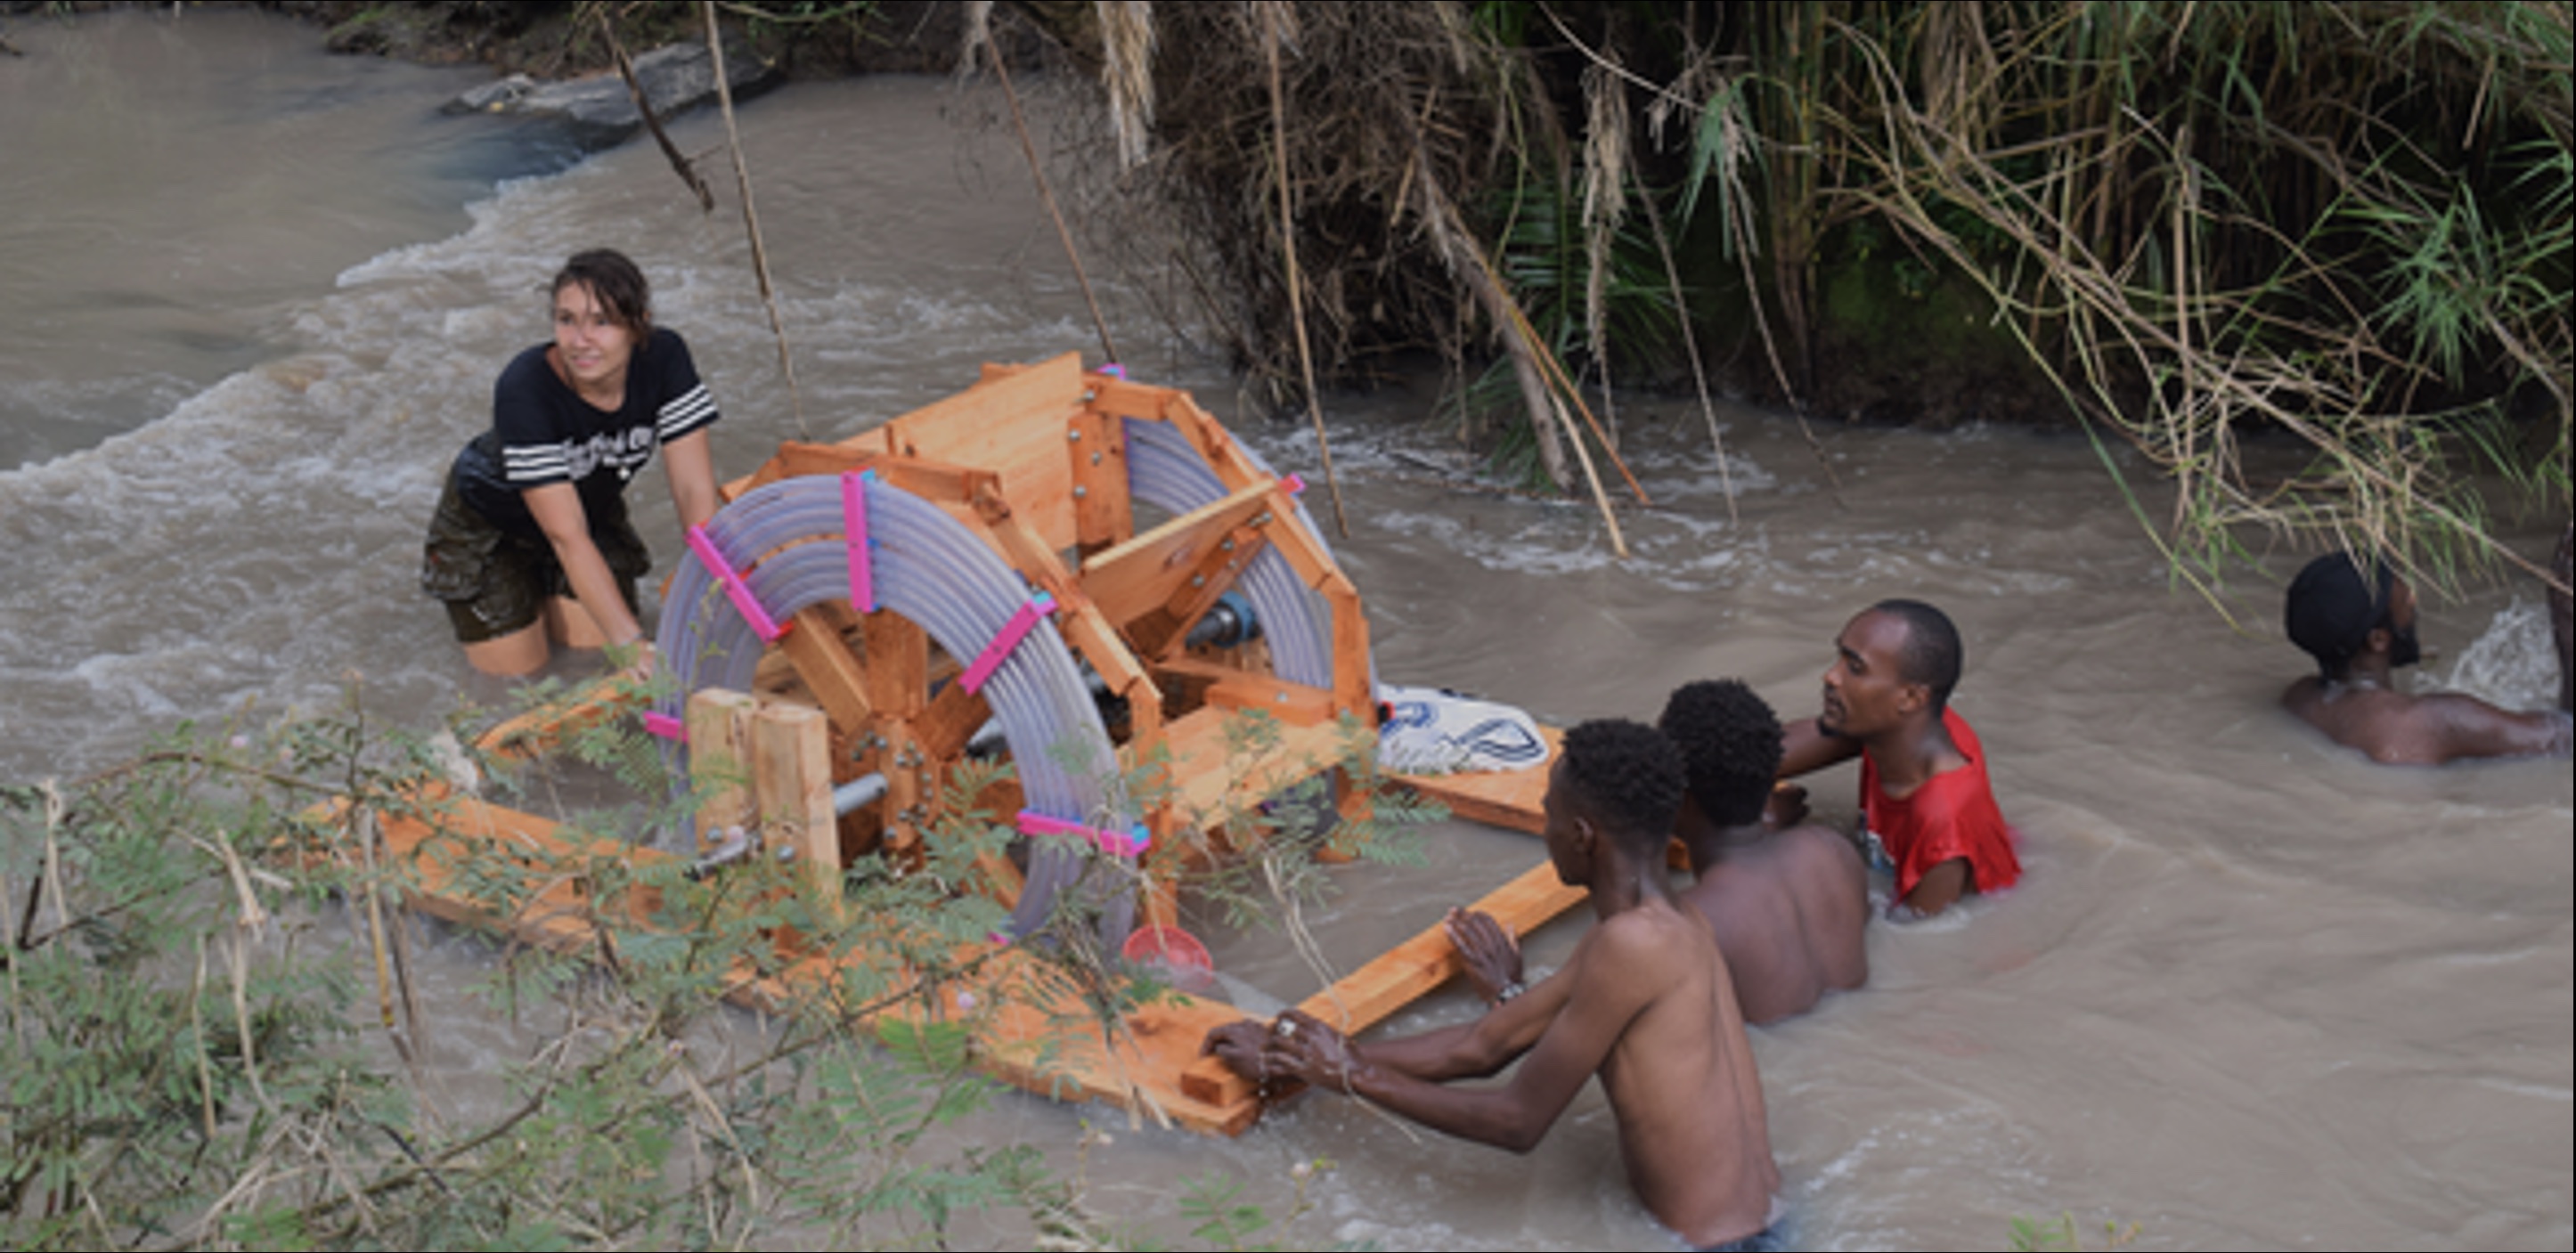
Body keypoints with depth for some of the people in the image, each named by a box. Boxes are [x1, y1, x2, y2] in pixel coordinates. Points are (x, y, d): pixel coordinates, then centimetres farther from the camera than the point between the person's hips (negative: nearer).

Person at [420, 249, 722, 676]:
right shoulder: (524, 389, -37)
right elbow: (568, 537, -38)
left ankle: (539, 579, 24)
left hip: (593, 504, 4)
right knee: (515, 663, -7)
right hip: (491, 517, -4)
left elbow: (695, 491, -24)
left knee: (595, 637, -6)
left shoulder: (664, 358, -27)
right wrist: (635, 645, -44)